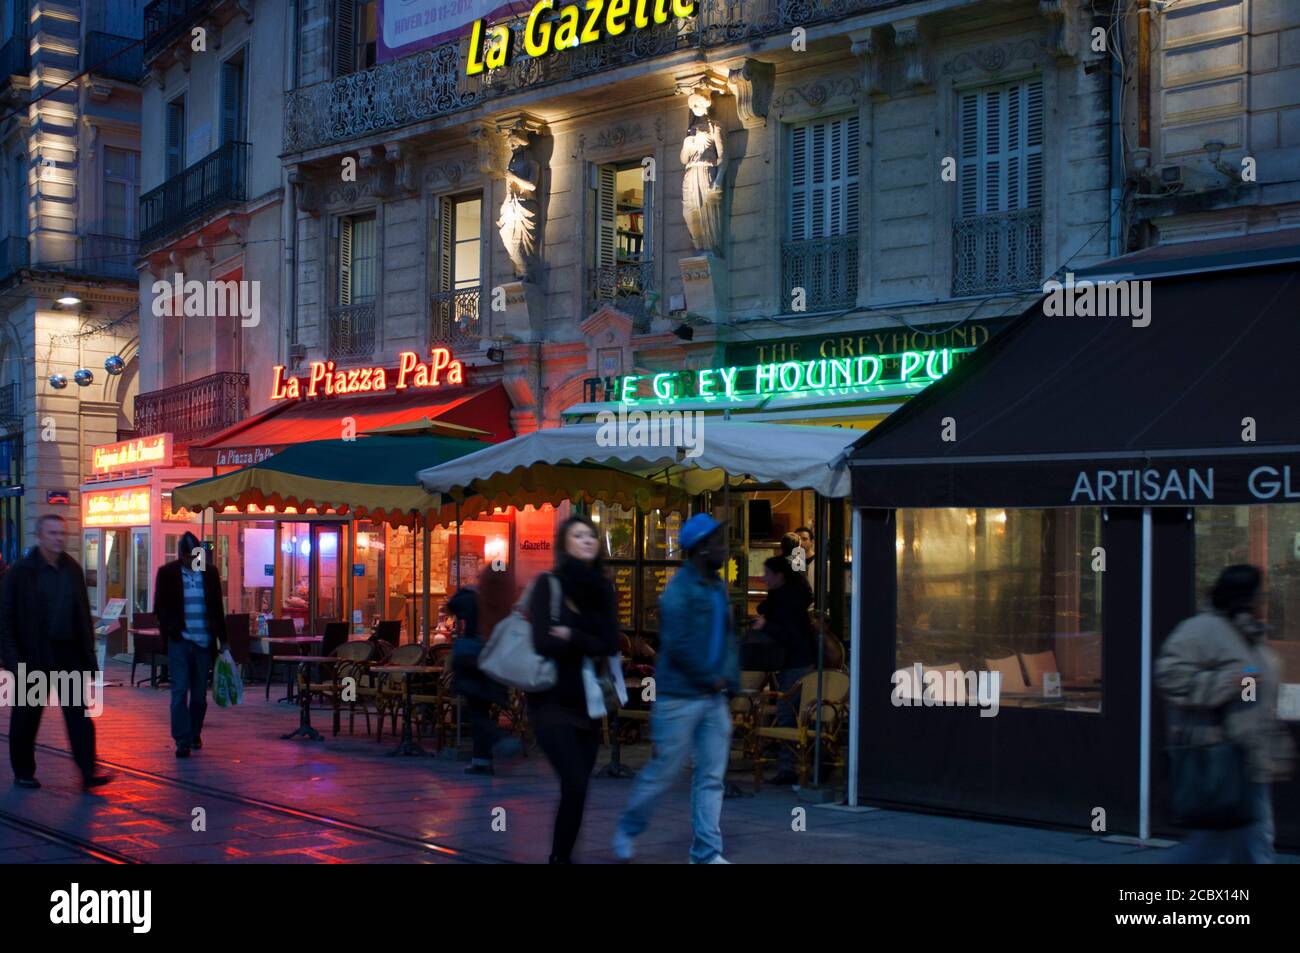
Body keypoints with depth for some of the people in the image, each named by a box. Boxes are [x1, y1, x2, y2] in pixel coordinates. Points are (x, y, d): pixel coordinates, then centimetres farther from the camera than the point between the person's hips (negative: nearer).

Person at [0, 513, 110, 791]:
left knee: (79, 713, -5)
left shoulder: (72, 570, 9)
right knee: (27, 718, 8)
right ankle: (23, 773, 23)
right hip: (34, 656, -3)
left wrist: (89, 655, 9)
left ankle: (88, 773, -7)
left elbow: (83, 615, 14)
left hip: (69, 653, 3)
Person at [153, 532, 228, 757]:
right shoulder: (167, 573, 0)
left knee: (200, 693, 9)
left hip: (204, 641, 3)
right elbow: (160, 607, 4)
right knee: (180, 690, -7)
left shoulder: (210, 573, 7)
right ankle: (182, 740, -6)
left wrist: (222, 639, 12)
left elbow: (218, 608, 12)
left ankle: (195, 734, 24)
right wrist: (168, 631, -7)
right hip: (179, 641, -2)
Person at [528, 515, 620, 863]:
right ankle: (561, 857, -3)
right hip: (552, 700, -5)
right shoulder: (547, 585, -5)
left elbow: (611, 645, -1)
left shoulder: (602, 589, 9)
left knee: (578, 787, 5)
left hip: (587, 701, 5)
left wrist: (572, 637, -12)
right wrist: (590, 647, -7)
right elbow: (544, 642, -16)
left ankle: (561, 856, 16)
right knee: (575, 785, -15)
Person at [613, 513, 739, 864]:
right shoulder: (680, 591, -14)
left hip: (714, 698, 7)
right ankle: (627, 829, 24)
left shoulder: (718, 588, 12)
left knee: (711, 778, 6)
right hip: (680, 698, -7)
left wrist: (729, 680, 1)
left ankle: (706, 852, 10)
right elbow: (678, 645, -20)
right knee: (662, 772, 3)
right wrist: (711, 678, -12)